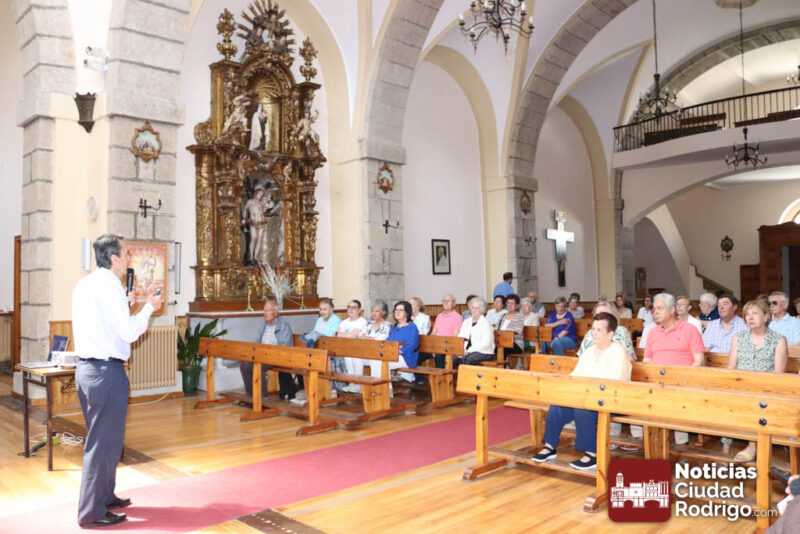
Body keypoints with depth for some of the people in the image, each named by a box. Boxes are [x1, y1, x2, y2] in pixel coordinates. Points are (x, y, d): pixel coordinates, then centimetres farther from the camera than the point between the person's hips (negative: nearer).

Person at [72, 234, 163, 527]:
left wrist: (133, 302, 20)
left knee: (99, 437, 21)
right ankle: (92, 512, 10)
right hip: (106, 371, -10)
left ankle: (104, 496, 34)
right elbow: (129, 333, -18)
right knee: (104, 442, 1)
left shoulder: (84, 284, 11)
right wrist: (149, 307, -5)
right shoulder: (109, 284, -15)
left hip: (86, 368, 10)